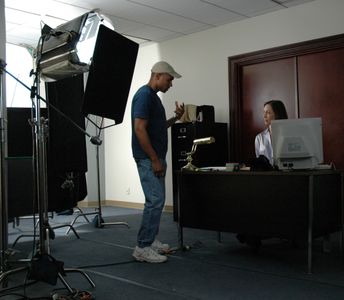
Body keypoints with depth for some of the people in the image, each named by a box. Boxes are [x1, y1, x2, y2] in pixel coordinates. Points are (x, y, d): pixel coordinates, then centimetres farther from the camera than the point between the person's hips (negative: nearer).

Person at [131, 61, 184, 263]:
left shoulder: (154, 96, 17)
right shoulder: (144, 95, -14)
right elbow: (139, 129, -21)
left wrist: (176, 117, 9)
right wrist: (154, 159, -20)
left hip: (156, 157, 10)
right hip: (148, 158, -10)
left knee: (157, 200, 13)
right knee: (155, 200, -10)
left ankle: (151, 241, 22)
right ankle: (143, 248, -3)